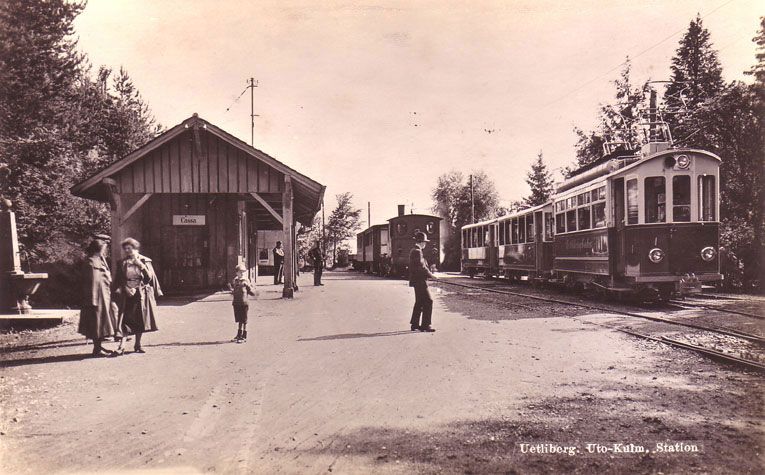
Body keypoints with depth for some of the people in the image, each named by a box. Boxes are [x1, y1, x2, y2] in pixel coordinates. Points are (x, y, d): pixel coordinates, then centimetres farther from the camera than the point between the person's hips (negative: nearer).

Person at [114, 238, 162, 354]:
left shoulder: (145, 261, 3)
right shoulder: (122, 263, 6)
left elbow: (150, 277, -4)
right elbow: (118, 280, 4)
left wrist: (141, 265, -15)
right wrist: (126, 289, -13)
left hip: (142, 295, 0)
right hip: (127, 295, 0)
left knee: (140, 320, 6)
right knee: (125, 320, -8)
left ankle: (138, 344, 18)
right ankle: (121, 346, -9)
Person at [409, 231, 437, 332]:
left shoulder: (413, 251, 16)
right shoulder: (417, 251, -16)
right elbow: (421, 267, -21)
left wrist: (428, 273, 14)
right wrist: (430, 275, -12)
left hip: (417, 281, 10)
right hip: (420, 281, -10)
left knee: (419, 302, 16)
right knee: (428, 301, -6)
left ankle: (415, 324, 21)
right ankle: (425, 325, -5)